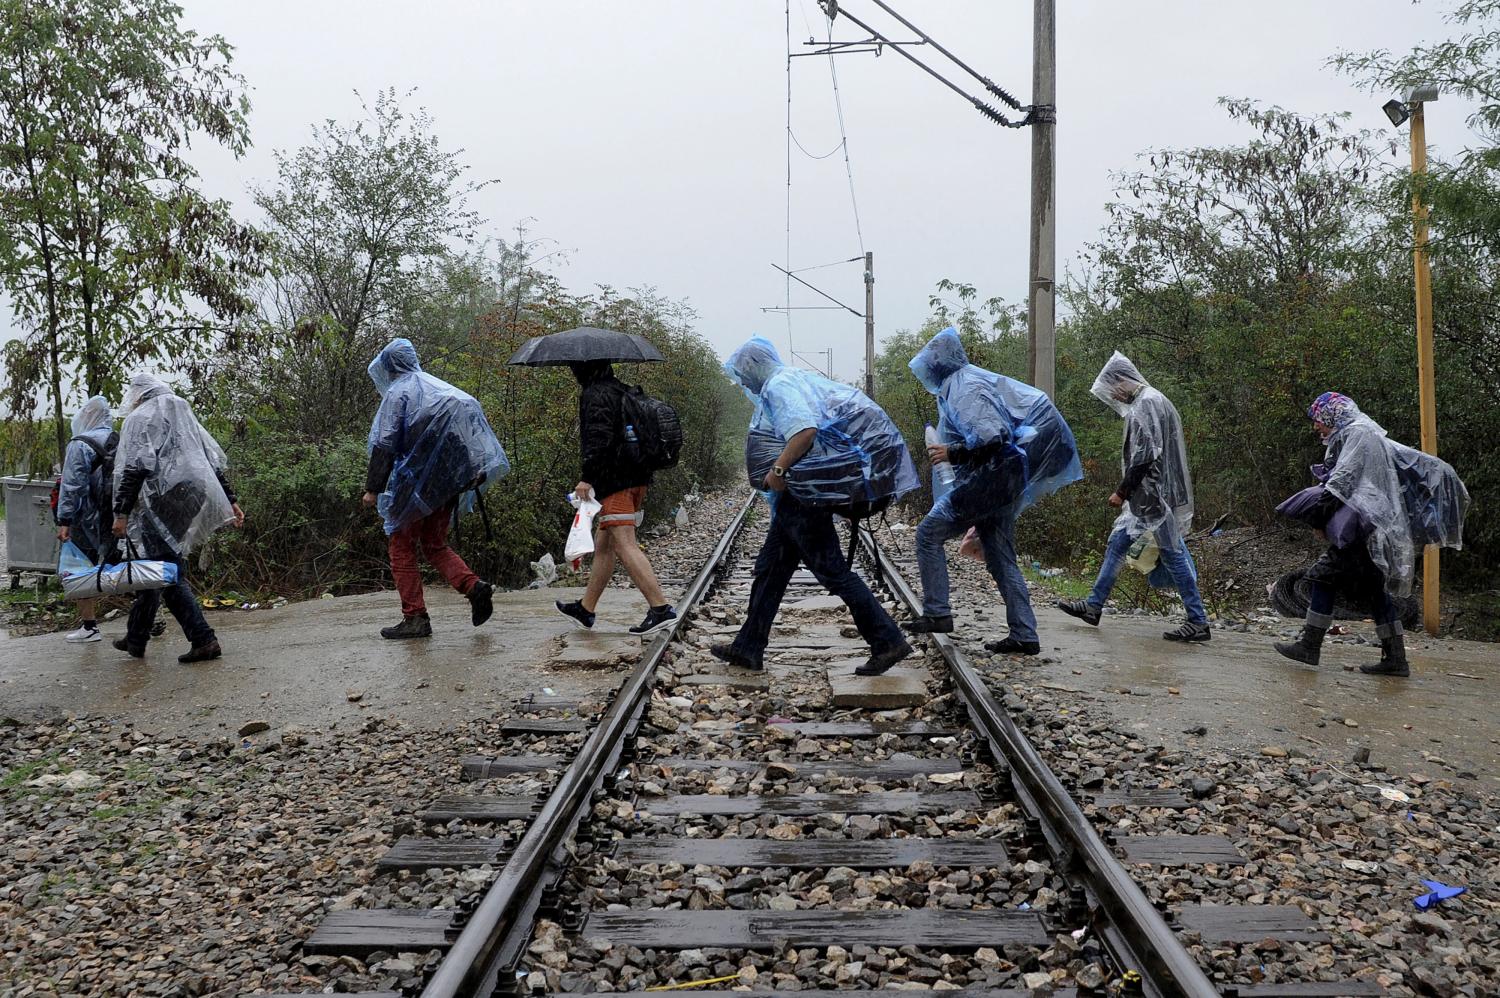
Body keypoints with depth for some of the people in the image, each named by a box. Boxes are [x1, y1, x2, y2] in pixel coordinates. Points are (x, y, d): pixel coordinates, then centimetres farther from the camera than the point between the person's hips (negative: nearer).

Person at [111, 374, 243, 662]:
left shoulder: (139, 419, -2)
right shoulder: (184, 417, 19)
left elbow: (133, 469, -14)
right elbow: (214, 461, 16)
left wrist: (122, 513, -14)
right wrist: (231, 501, 16)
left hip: (158, 505, -8)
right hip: (186, 505, 8)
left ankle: (204, 640, -14)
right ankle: (136, 639, 25)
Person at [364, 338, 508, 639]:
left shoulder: (397, 393, -6)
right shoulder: (436, 386, 15)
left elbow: (384, 444, -13)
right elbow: (471, 408, 10)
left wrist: (373, 488, -9)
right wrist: (475, 471, 10)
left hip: (414, 483, -7)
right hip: (448, 483, 7)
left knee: (401, 547, 5)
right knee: (435, 545, 17)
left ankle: (415, 617, 2)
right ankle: (474, 586, -6)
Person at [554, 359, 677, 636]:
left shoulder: (595, 395, -10)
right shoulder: (622, 391, 19)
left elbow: (599, 438, -22)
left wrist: (587, 477, -24)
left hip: (615, 481, -10)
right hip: (636, 476, 10)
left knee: (625, 545, -13)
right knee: (603, 544, 16)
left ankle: (660, 607, -19)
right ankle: (586, 608, 26)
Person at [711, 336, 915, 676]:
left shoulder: (780, 385, -13)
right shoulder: (795, 381, 19)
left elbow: (806, 429, -29)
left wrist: (778, 470, -22)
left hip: (804, 495, -11)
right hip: (796, 498, 11)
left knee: (831, 569, -6)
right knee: (770, 567, 14)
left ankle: (888, 642, -1)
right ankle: (748, 647, 21)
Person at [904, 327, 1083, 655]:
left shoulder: (964, 388, -14)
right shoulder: (962, 383, 16)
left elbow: (993, 437, -25)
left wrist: (952, 453, -19)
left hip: (988, 481, -10)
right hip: (1001, 484, 10)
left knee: (929, 533, -2)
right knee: (1001, 558, 10)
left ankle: (937, 613, -2)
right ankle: (1024, 636, 10)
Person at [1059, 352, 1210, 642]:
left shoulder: (1146, 405, -14)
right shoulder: (1153, 401, 16)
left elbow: (1144, 456, -21)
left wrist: (1122, 491, -14)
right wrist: (1127, 492, 19)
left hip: (1155, 494, -10)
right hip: (1145, 496, 10)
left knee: (1173, 553, -5)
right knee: (1117, 543, 14)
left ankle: (1198, 623, 1)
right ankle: (1094, 605, 21)